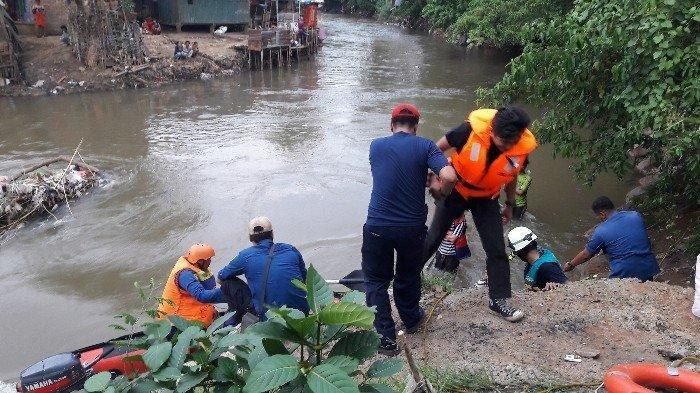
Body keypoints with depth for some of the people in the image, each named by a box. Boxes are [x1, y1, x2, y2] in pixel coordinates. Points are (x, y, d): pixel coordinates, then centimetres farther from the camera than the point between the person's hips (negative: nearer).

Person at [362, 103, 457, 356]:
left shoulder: (376, 146, 3)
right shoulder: (425, 146, -3)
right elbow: (449, 176, -18)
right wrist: (439, 189, 3)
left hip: (377, 226, 0)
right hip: (412, 227, 1)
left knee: (376, 281, 14)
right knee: (408, 276, 23)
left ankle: (385, 337, 13)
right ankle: (411, 321, 45)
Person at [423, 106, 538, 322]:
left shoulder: (523, 147, -22)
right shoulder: (472, 129, -33)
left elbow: (511, 175, 1)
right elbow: (440, 147, -14)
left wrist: (510, 204, 11)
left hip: (486, 199, 2)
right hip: (455, 190, -2)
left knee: (497, 250, 0)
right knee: (433, 239, 9)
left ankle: (498, 300, 15)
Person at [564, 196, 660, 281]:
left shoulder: (601, 231, -9)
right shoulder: (636, 216, 2)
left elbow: (586, 254, 3)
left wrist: (570, 264, 19)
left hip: (623, 274, -5)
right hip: (648, 269, 5)